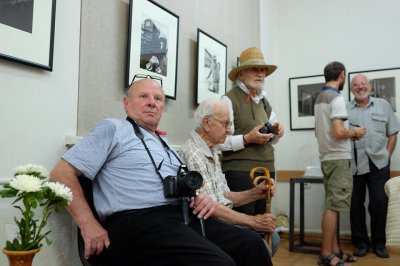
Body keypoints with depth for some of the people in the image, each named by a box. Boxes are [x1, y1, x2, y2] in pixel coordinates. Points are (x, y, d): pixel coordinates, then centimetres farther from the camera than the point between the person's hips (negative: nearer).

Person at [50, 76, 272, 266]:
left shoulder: (165, 145, 27)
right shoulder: (113, 129, 4)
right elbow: (62, 173, -2)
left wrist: (203, 199, 5)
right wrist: (89, 226, -12)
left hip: (183, 217, 8)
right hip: (140, 222, -7)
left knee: (251, 243, -13)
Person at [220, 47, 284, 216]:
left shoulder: (264, 101, 18)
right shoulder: (229, 99, -7)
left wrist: (276, 132, 5)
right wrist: (247, 139, -23)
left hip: (267, 170, 8)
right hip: (240, 171, -7)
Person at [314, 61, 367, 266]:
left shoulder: (320, 98, 15)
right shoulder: (337, 98, -13)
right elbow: (338, 132, -24)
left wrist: (349, 134, 22)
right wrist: (355, 132, -5)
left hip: (327, 157, 9)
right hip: (338, 158, -9)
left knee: (333, 205, 12)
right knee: (333, 206, -6)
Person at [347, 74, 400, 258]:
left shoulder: (383, 105, 9)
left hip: (379, 165, 1)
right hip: (353, 166, 0)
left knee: (380, 203, 1)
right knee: (355, 205, 6)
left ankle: (379, 243, 18)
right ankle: (360, 242, 21)